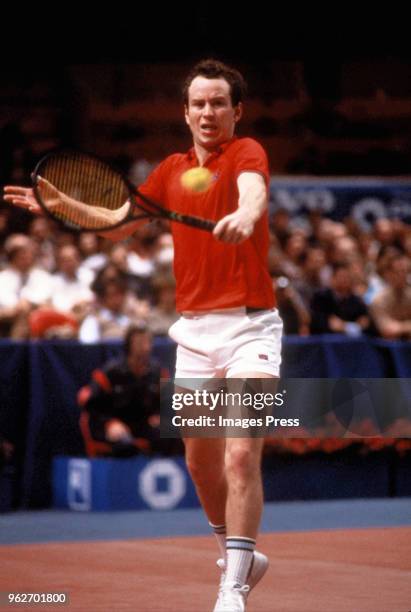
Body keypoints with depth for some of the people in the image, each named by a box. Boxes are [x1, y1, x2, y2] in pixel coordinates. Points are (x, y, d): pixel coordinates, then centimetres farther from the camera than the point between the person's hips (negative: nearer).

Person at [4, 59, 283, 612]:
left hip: (249, 326, -6)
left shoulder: (246, 152, -6)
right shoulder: (172, 170, 13)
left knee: (241, 454, -17)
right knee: (201, 462, 12)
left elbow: (253, 191, -31)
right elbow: (118, 223, 27)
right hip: (195, 331, 6)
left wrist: (245, 215, -54)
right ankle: (239, 555, 34)